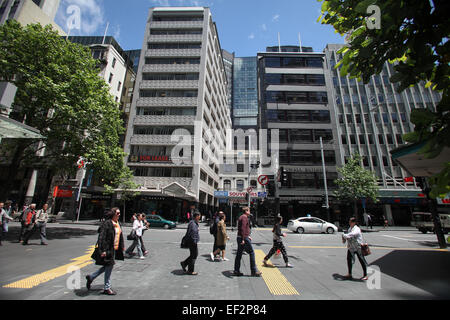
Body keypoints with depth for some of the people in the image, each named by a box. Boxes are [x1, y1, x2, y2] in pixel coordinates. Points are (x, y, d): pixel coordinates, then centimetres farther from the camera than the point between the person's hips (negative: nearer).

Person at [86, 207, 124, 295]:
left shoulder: (118, 223, 9)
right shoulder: (107, 223, -18)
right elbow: (102, 237, -20)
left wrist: (122, 246, 21)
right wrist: (102, 250, -23)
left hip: (114, 249, 9)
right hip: (108, 249, -9)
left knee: (107, 267, 18)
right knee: (109, 267, 3)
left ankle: (91, 277, 37)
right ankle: (107, 288, 19)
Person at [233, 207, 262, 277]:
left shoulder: (241, 217, 17)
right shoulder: (244, 217, -14)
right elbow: (243, 228, -23)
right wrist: (243, 239, -26)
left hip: (239, 238, 10)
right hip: (244, 238, -10)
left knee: (239, 254, 11)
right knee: (251, 253, 1)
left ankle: (236, 271, 17)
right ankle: (254, 271, 9)